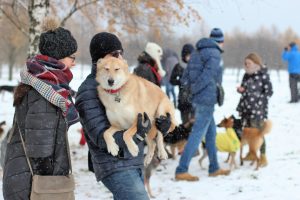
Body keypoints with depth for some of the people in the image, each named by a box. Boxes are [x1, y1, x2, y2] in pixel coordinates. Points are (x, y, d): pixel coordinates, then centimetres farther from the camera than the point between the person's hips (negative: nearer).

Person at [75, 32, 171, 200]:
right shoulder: (88, 92, -12)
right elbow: (101, 137, -19)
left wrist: (162, 124, -6)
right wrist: (137, 134, -33)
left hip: (135, 164, 8)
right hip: (117, 167, -8)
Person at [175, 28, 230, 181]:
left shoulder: (197, 52, 16)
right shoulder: (215, 54, -10)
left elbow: (185, 77, 13)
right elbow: (207, 75, -19)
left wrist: (190, 87, 4)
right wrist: (194, 90, -11)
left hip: (199, 99, 9)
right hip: (207, 99, -9)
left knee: (211, 132, 19)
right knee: (197, 134, -9)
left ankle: (214, 168, 26)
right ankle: (181, 171, -11)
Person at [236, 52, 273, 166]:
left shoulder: (263, 75, -8)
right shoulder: (247, 75, 12)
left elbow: (269, 92, -8)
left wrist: (259, 101, -15)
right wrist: (241, 90, 2)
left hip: (257, 110, -7)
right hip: (246, 109, 7)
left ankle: (263, 157, -1)